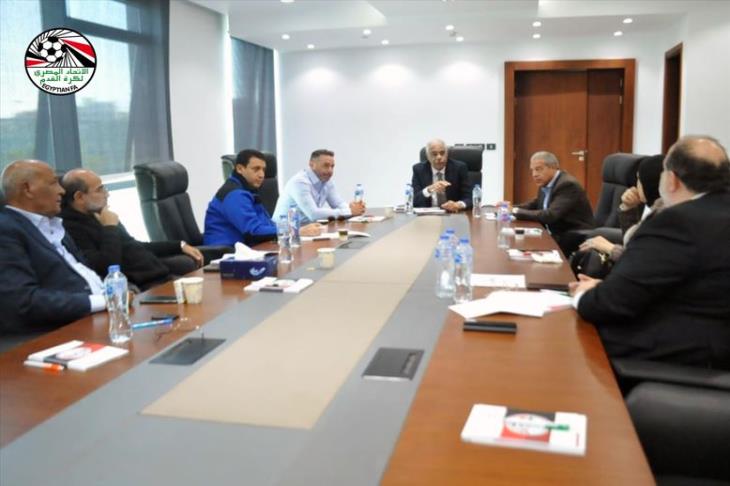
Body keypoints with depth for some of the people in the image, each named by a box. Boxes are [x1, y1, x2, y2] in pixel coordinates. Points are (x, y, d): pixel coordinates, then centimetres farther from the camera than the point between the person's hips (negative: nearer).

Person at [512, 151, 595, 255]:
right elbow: (536, 204, 22)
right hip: (557, 235, 8)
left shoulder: (568, 185, -20)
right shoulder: (546, 184, 6)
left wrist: (518, 212, -21)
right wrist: (512, 208, 4)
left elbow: (550, 215, -29)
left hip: (575, 240, -8)